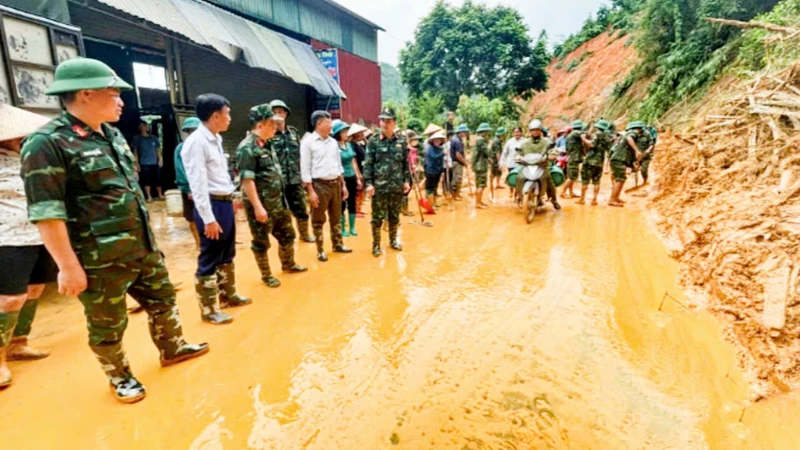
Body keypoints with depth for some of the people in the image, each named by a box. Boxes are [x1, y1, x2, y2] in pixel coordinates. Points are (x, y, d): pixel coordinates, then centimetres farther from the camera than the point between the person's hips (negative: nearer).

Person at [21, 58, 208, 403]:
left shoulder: (112, 135, 9)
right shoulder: (47, 144, -17)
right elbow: (45, 213, -19)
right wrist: (69, 266, -18)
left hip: (143, 248, 8)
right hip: (100, 261, -8)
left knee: (163, 299, 21)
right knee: (108, 325, 12)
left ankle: (172, 349, 43)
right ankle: (120, 378, 33)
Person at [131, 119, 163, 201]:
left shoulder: (154, 138, 8)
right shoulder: (136, 138, 3)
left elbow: (158, 150, 11)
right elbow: (135, 152, 2)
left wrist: (160, 159, 2)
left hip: (154, 163, 2)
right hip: (144, 164, -1)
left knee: (157, 179, 4)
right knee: (146, 180, 0)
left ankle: (160, 195, 15)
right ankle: (149, 197, 5)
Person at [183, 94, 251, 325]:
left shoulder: (216, 139, 13)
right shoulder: (196, 142, -16)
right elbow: (198, 184, -20)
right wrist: (208, 218, -22)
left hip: (225, 203, 9)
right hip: (212, 205, -9)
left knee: (227, 255, 20)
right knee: (210, 259, 2)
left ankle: (228, 295, 36)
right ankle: (208, 309, 15)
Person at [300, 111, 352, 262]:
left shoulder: (333, 142, 11)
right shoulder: (308, 142, -7)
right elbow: (305, 169, -10)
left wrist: (343, 184, 13)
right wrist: (311, 191, -14)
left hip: (335, 184, 6)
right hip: (319, 185, -6)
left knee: (336, 217, 15)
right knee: (318, 220, 4)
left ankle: (338, 244, 28)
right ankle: (320, 250, 14)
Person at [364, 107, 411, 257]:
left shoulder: (401, 141, 6)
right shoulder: (373, 142, -3)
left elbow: (406, 163, 10)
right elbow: (368, 164, -5)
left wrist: (407, 180, 5)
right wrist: (368, 183, -12)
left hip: (397, 187, 3)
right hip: (379, 187, -3)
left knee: (395, 216, 14)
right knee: (377, 217, 4)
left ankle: (393, 240, 31)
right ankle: (376, 244, 17)